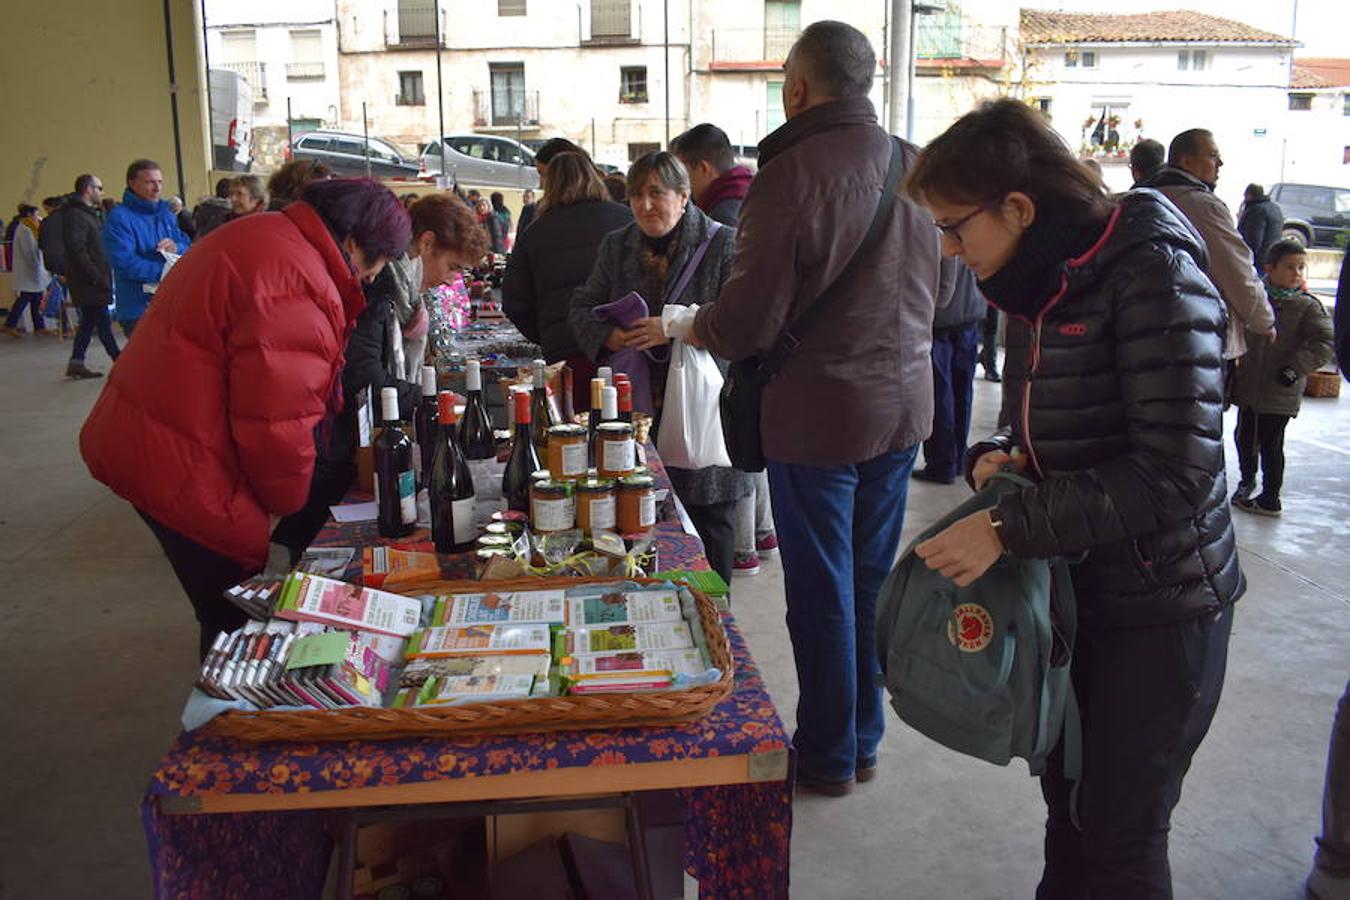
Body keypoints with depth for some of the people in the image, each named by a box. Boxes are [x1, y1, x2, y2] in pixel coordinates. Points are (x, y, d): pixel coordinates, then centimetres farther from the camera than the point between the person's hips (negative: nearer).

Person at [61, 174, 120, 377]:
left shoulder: (92, 213, 19)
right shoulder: (75, 215, -12)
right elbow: (78, 251, -19)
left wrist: (105, 276, 13)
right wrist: (97, 278, -20)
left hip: (96, 279, 10)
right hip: (88, 282, -10)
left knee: (90, 321, 11)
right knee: (102, 322, -5)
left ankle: (76, 362, 15)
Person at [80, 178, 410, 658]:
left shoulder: (260, 238, 12)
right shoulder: (300, 283, -22)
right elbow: (277, 423, -23)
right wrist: (288, 504, -4)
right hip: (183, 469, -10)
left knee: (231, 611, 20)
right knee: (238, 620, 3)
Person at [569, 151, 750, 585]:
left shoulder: (722, 244, -4)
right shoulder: (617, 246, 12)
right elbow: (581, 308, 16)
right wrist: (608, 335, -7)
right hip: (637, 410, 4)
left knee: (710, 524, 5)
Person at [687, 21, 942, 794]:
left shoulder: (791, 173, -18)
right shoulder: (914, 167, 3)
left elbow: (750, 323, -17)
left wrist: (695, 328, 2)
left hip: (818, 411, -6)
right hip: (903, 404, 6)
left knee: (823, 591, 7)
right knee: (873, 581, 16)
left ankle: (829, 755, 22)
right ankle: (865, 739, 30)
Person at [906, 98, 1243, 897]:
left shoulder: (1152, 274, -20)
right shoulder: (1041, 283, 5)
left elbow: (1176, 471, -26)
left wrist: (1012, 526, -26)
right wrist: (996, 459, -6)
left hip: (1159, 606, -7)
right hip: (1072, 590, 7)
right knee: (1069, 803, 19)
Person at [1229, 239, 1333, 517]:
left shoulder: (1308, 306, -7)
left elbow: (1325, 344, -11)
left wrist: (1293, 369, -18)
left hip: (1280, 393, -4)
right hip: (1248, 387, 4)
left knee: (1270, 443, 2)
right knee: (1244, 436, 16)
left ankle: (1270, 499, 15)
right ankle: (1247, 478, 40)